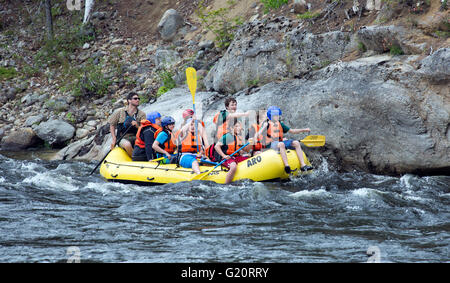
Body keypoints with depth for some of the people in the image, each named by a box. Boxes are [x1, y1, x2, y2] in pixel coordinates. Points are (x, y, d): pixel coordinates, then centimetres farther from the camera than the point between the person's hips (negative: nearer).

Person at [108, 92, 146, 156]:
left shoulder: (141, 114, 8)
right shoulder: (119, 112, 3)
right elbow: (112, 125, 10)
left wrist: (137, 125, -19)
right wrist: (114, 139, 1)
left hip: (135, 137, 2)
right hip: (122, 138, -2)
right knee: (127, 144, -38)